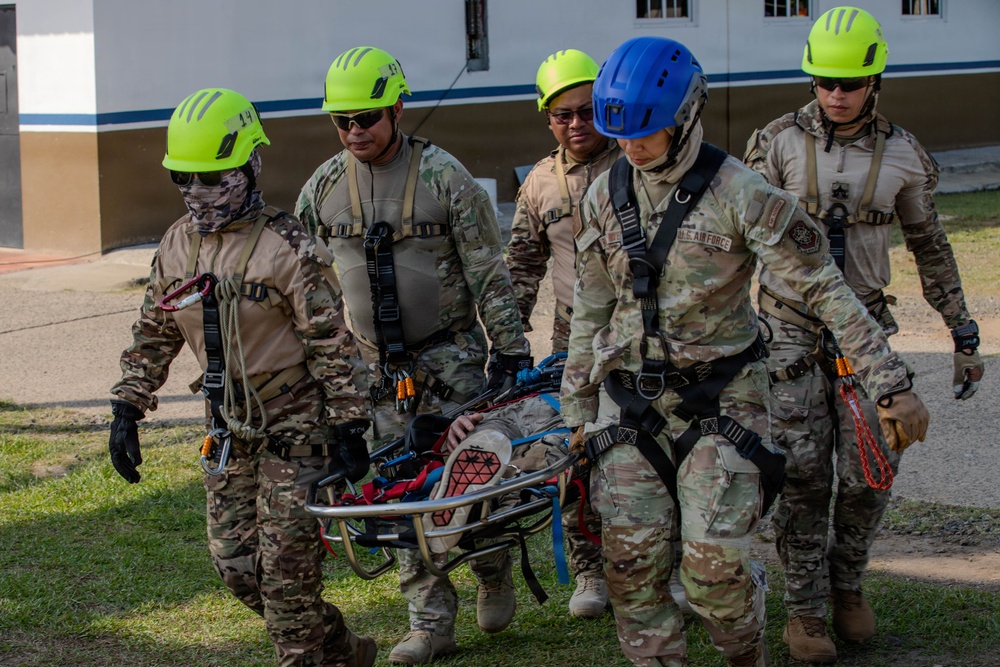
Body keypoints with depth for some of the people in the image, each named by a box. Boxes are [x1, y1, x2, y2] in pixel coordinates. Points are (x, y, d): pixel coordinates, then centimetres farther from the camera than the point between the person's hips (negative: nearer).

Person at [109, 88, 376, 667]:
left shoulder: (286, 246, -14)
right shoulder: (177, 246, 6)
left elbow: (332, 342, -13)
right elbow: (153, 336, 16)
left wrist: (347, 426, -15)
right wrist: (127, 408, 9)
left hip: (297, 428, -7)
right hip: (231, 431, 7)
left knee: (286, 565, -6)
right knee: (237, 565, 6)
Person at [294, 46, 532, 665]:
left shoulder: (443, 175, -7)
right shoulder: (323, 188, 4)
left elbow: (488, 270, -5)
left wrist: (511, 348, -8)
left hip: (451, 356, -3)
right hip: (376, 369, 3)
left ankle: (494, 573, 25)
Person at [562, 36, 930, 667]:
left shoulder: (738, 193, -11)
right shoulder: (605, 197, 5)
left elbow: (825, 288, -11)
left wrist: (892, 384, -14)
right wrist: (579, 408, 15)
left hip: (719, 398, -4)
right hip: (630, 401, 4)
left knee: (716, 562, -11)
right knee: (632, 563, -1)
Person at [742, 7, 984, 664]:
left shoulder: (903, 155, 0)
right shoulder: (778, 142, -6)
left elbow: (931, 247, 11)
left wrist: (965, 335, 10)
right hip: (791, 330, -2)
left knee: (868, 474, -1)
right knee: (803, 478, -4)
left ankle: (847, 583, 23)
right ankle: (805, 610, 7)